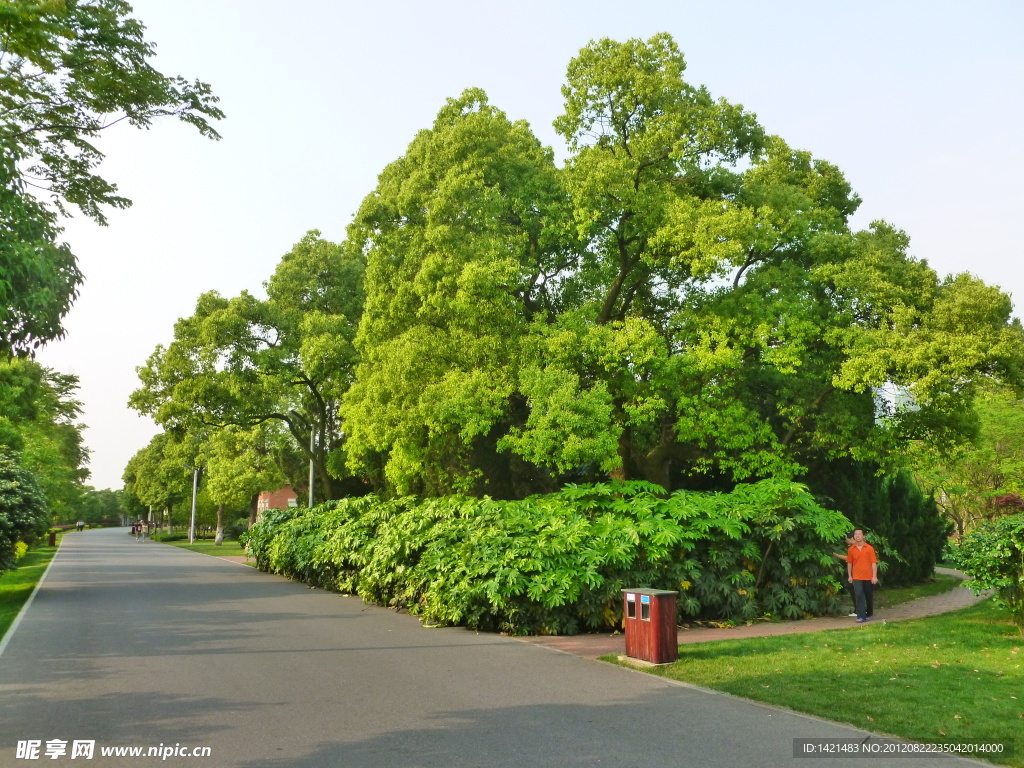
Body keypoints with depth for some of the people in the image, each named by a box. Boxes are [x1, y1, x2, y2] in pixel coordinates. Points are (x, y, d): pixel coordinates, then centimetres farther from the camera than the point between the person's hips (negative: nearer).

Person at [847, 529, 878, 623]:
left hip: (868, 577, 0)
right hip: (857, 577, 0)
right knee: (859, 596, -10)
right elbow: (849, 563, 11)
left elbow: (874, 562, -6)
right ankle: (861, 617, -10)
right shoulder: (851, 550, 2)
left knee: (869, 596, 12)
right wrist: (849, 576, 11)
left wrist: (874, 576, -12)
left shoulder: (869, 548, -5)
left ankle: (870, 613, 32)